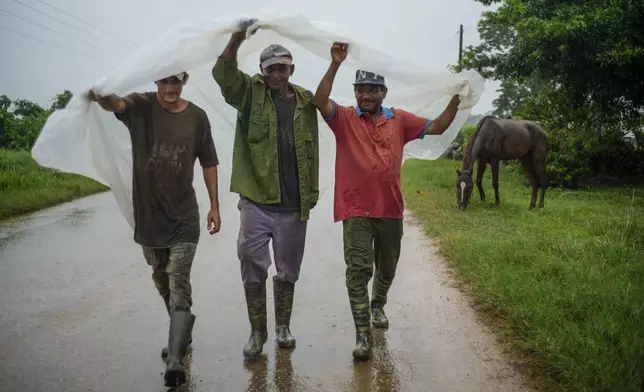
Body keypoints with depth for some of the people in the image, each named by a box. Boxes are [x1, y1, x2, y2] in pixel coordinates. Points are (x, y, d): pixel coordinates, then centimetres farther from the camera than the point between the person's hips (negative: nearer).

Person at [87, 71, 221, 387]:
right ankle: (182, 335, 39)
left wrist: (214, 206, 2)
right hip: (148, 215, 2)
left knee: (179, 286, -9)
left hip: (183, 217, -2)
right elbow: (116, 104, -29)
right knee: (163, 284, 18)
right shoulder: (141, 106, -5)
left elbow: (208, 163, 5)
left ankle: (175, 361, -9)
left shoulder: (197, 116, -2)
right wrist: (100, 98, -53)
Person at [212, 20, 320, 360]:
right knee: (253, 270, 4)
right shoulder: (250, 93, 1)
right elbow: (223, 74, -18)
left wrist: (312, 192, 7)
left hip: (293, 206, 2)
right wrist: (237, 38, -33)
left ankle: (283, 327, 32)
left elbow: (312, 151, 9)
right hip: (255, 203, -2)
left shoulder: (306, 101, 6)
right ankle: (257, 331, 22)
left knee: (287, 271, 13)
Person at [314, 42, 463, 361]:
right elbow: (320, 101, -20)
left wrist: (456, 99, -3)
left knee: (387, 267, 20)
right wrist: (335, 64, -28)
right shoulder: (344, 118, -3)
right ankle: (363, 333, 0)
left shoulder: (399, 119, 6)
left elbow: (437, 128, 8)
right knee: (359, 269, -7)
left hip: (390, 209, 4)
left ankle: (378, 306, 47)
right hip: (356, 209, -3)